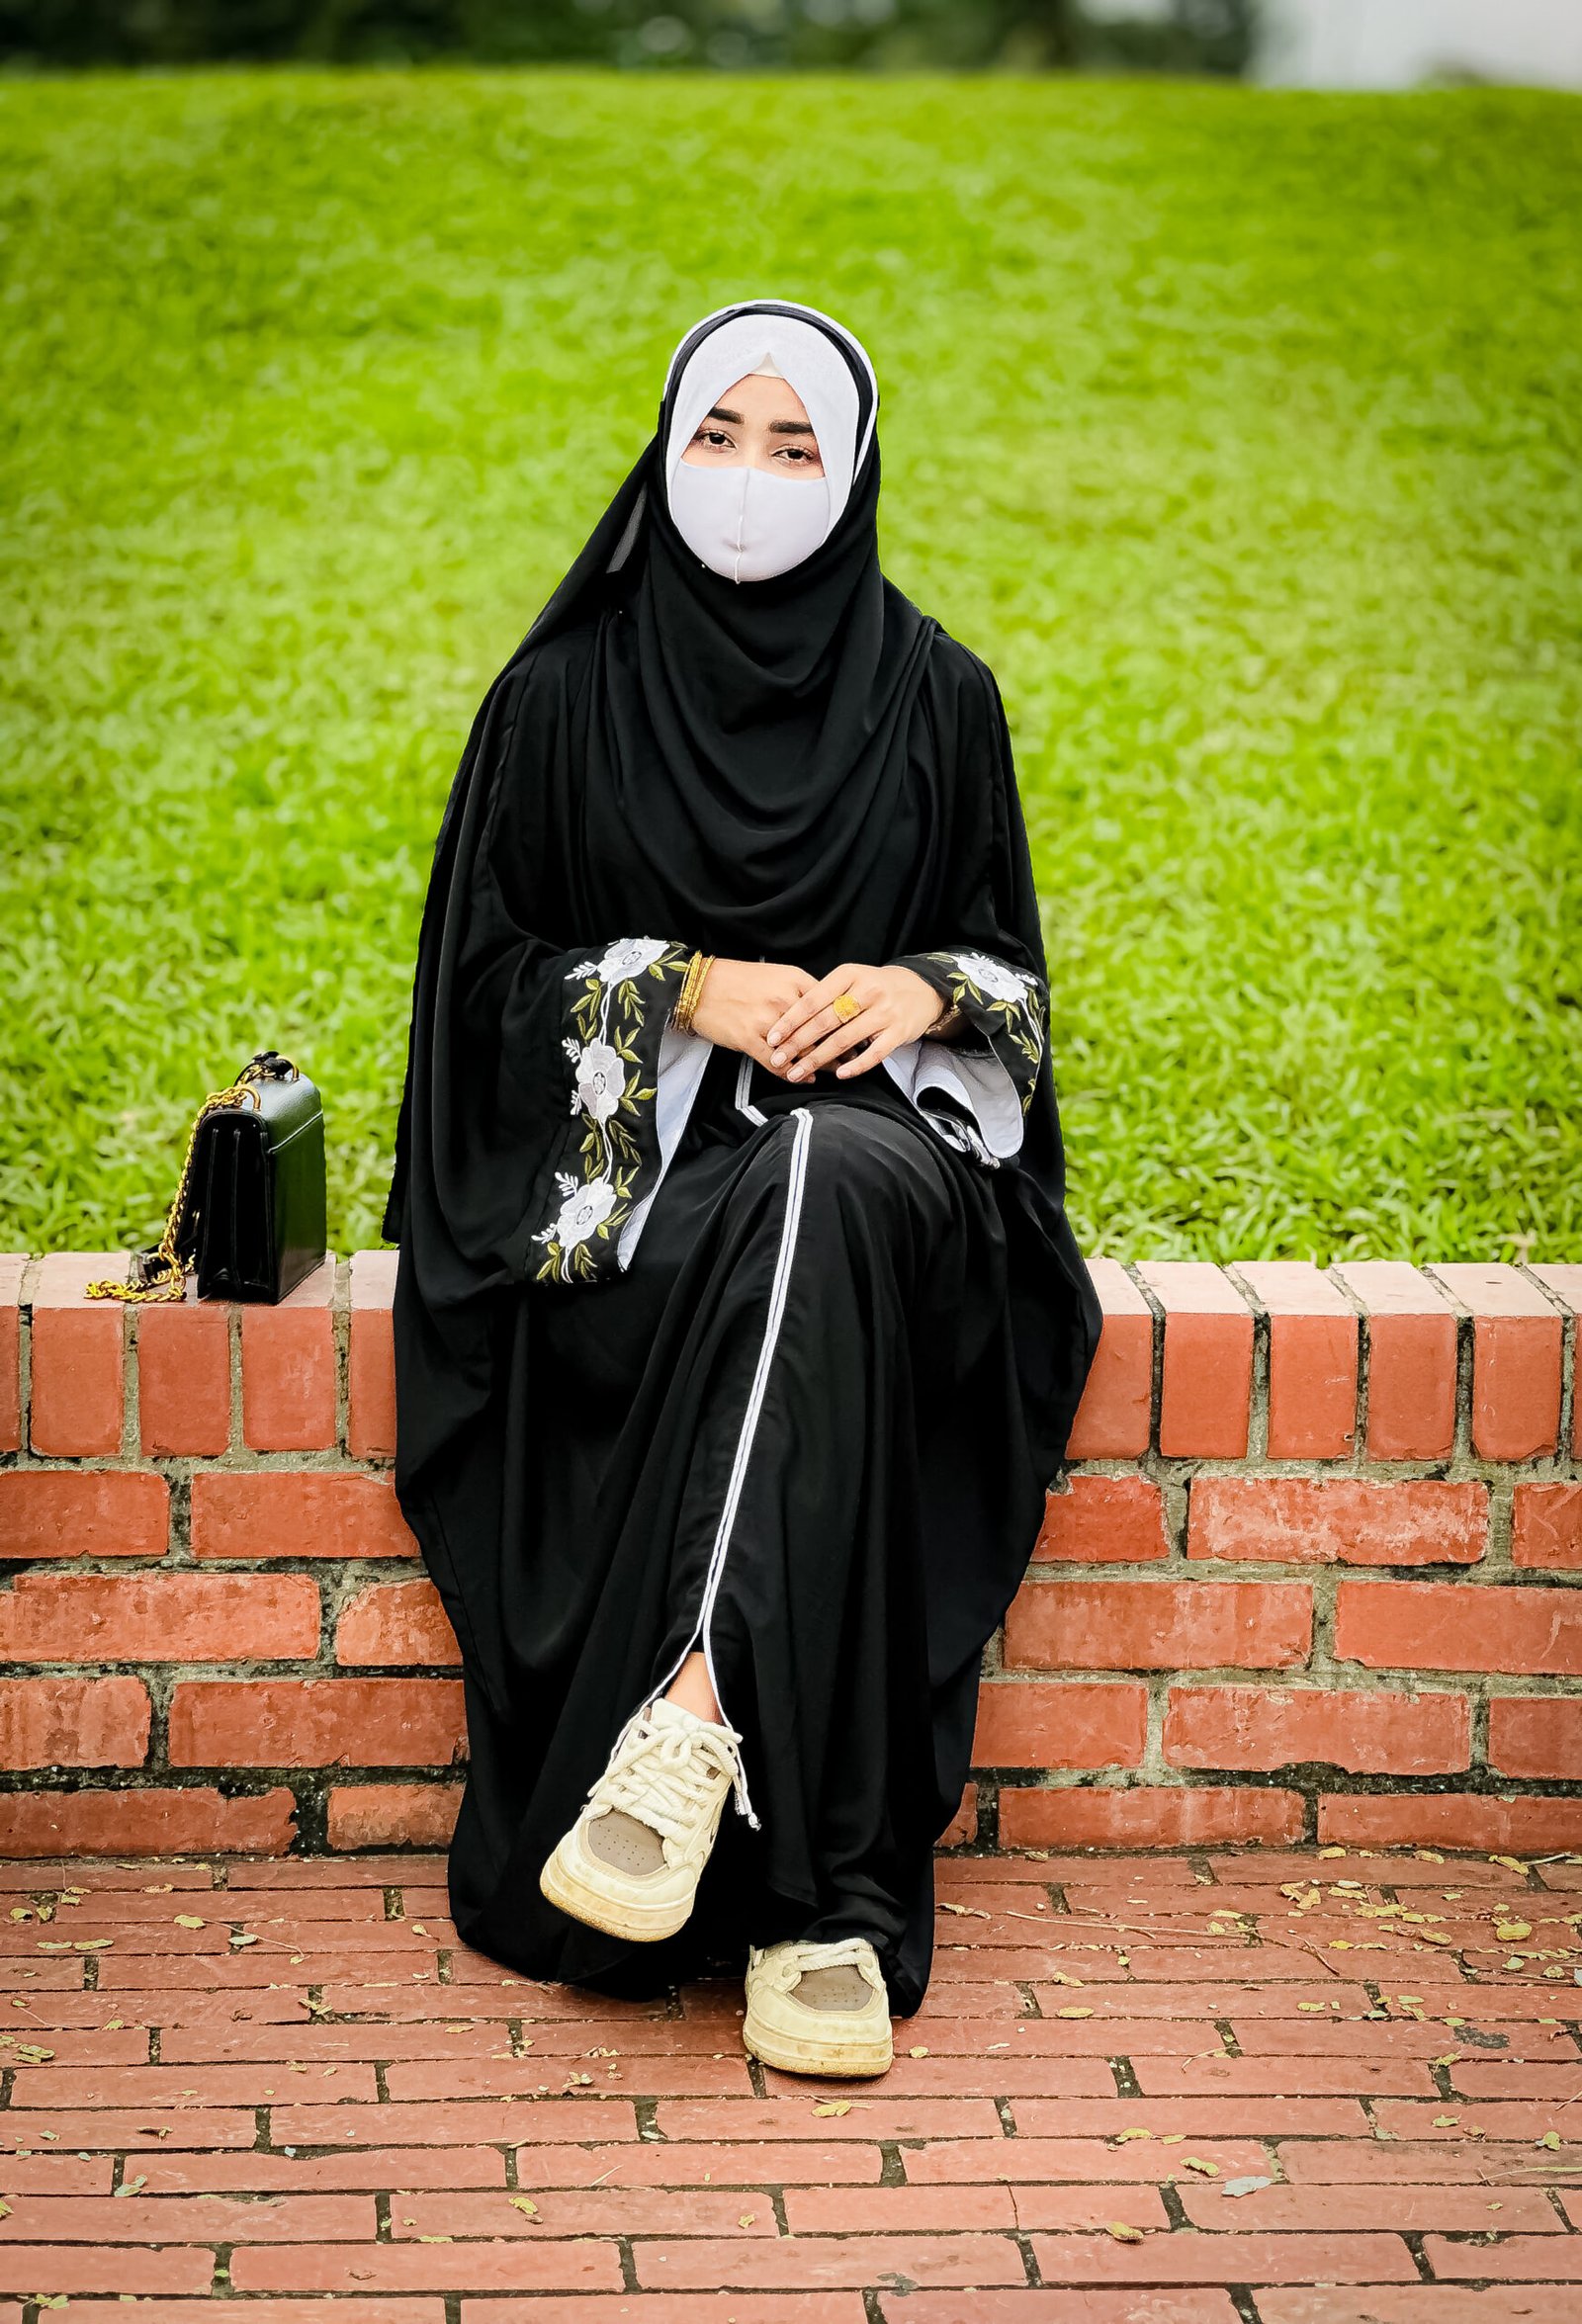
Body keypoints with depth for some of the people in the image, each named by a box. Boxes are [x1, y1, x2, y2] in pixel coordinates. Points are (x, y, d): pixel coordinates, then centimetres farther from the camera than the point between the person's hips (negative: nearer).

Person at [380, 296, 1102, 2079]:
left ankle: (699, 1710, -44)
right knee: (802, 1205, -37)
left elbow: (1011, 972, 13)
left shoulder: (935, 697, 8)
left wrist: (922, 992, -11)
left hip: (887, 1149, 1)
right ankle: (815, 1902, -40)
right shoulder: (567, 697, 4)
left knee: (828, 1185, -39)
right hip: (639, 1173, -1)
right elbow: (489, 973, 4)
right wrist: (685, 991, -12)